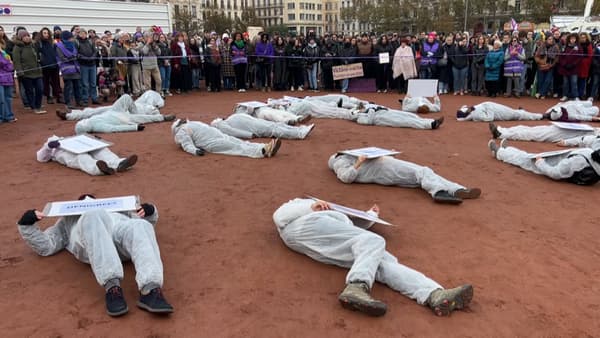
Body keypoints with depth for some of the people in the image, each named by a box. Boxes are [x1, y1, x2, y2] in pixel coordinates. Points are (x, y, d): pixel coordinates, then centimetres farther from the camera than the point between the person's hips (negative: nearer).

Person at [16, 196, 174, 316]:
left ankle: (150, 291, -58)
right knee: (94, 217, -38)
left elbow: (145, 222, 37)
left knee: (141, 228, -37)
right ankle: (112, 287, -50)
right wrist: (27, 225, 13)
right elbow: (45, 246, 29)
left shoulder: (117, 208, 48)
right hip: (89, 242, -1)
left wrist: (149, 211, 13)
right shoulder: (67, 220, 45)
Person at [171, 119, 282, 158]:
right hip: (212, 143, -8)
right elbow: (187, 145, -7)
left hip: (221, 135, 8)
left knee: (244, 144, -14)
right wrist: (195, 150, -26)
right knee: (238, 147, -25)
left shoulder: (194, 123, 32)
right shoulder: (181, 133, 9)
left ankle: (266, 147, -31)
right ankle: (265, 151, -41)